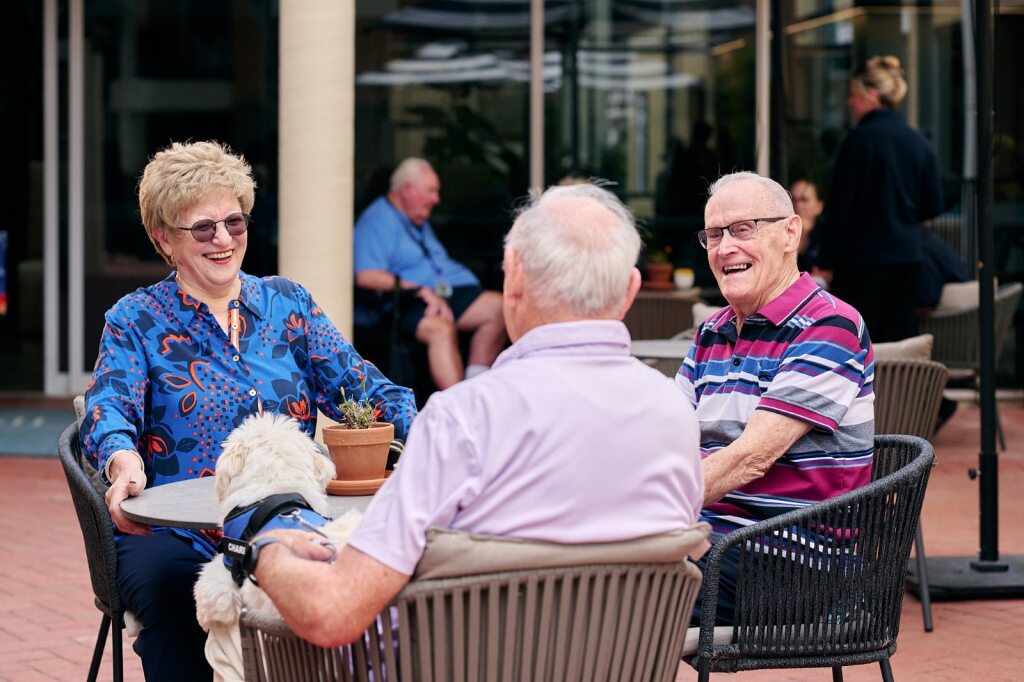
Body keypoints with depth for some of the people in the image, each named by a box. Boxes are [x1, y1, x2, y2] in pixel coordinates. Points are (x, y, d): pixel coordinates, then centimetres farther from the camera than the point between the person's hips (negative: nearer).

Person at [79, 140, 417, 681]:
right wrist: (124, 462, -32)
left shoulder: (287, 305, 16)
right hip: (176, 532, -2)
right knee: (168, 584, -38)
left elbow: (361, 388, 8)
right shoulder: (136, 320, 9)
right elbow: (109, 406, -7)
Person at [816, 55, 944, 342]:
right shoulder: (918, 143, 7)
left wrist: (826, 261, -6)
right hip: (906, 257, 6)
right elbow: (933, 204, 8)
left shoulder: (859, 139, -10)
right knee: (899, 341, 9)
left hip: (862, 257, -6)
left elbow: (841, 206, -10)